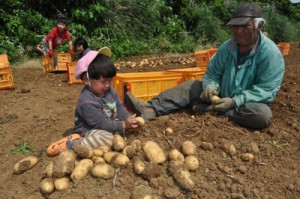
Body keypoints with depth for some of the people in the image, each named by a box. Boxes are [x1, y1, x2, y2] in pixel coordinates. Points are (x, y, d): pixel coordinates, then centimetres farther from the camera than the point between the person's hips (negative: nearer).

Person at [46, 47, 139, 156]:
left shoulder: (110, 90, -1)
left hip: (108, 124, 9)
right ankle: (70, 143, -22)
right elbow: (101, 123, -29)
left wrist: (128, 118, -15)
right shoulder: (87, 101, -28)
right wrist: (123, 125, -30)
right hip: (87, 131, -8)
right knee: (106, 139, -36)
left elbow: (119, 107, 4)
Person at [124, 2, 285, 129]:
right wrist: (210, 87, -23)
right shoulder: (227, 48, -3)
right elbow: (212, 74, 2)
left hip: (248, 102, -4)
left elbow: (266, 90, -21)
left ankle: (212, 110, -23)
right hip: (222, 96, 4)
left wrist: (235, 101, -31)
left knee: (263, 115, -36)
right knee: (192, 86, -12)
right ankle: (150, 109, -28)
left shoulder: (271, 53, -18)